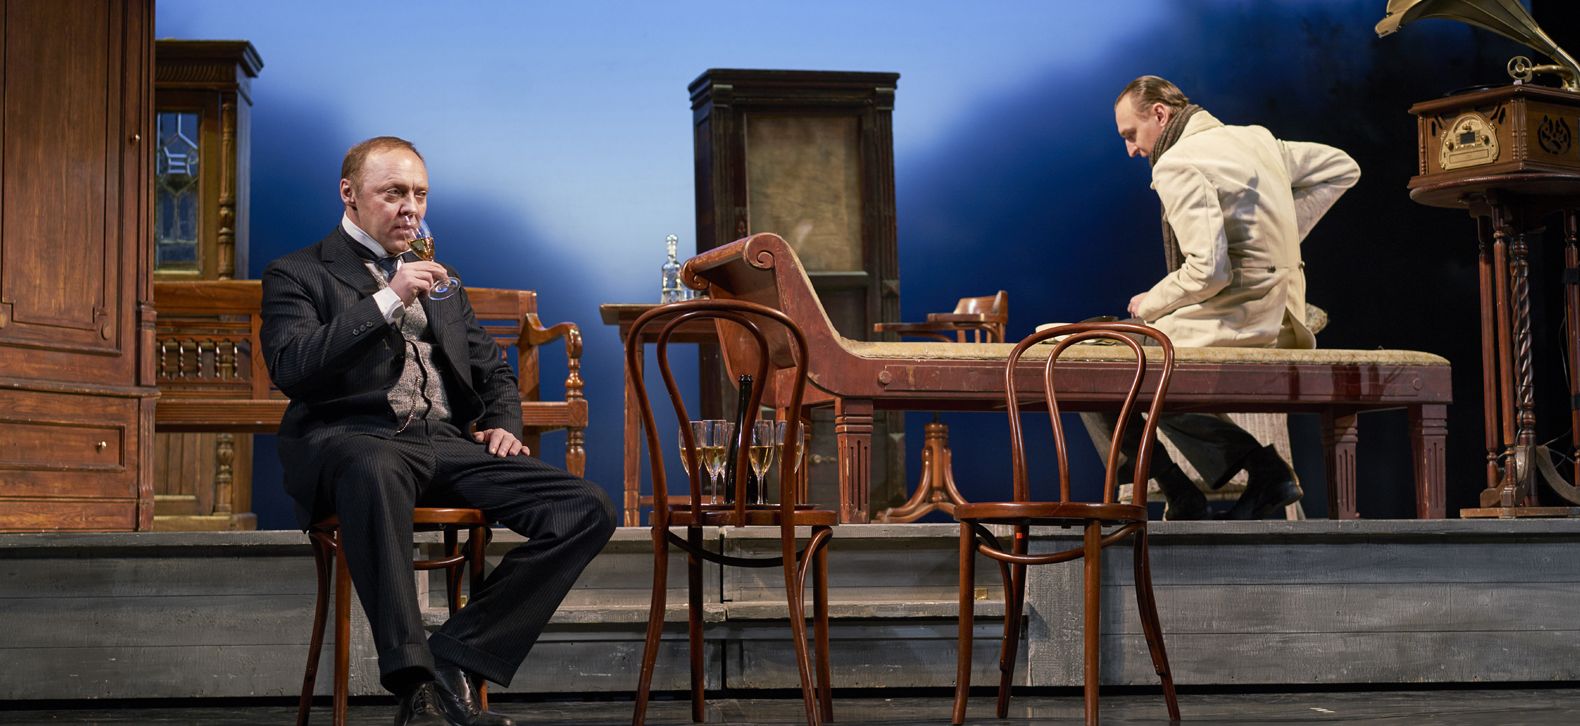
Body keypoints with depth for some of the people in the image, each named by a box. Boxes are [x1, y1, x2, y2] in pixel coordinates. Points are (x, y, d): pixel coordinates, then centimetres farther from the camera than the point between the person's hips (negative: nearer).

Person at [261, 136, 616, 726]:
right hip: (354, 437, -6)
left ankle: (454, 660, -22)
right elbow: (289, 366, -8)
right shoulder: (298, 275, 11)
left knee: (588, 510, -18)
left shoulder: (438, 280, 28)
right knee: (375, 470, -45)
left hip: (447, 441, 6)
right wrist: (387, 299, -12)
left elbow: (493, 369, 33)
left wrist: (501, 424, 10)